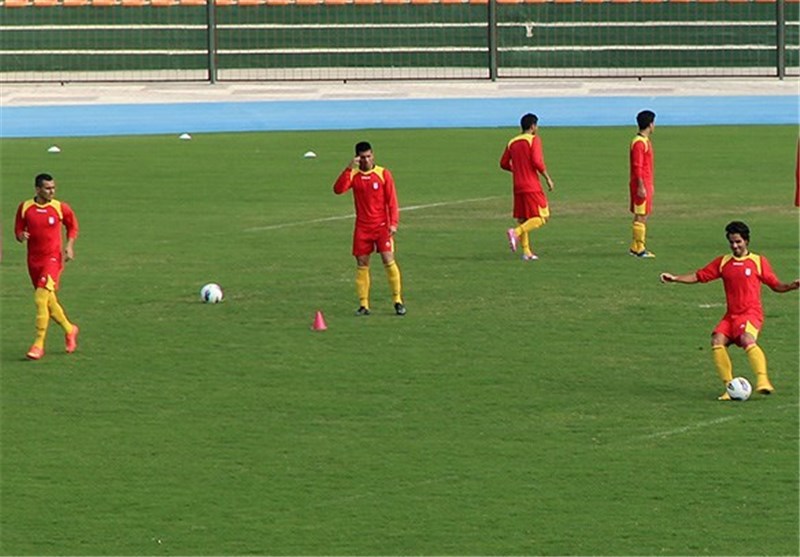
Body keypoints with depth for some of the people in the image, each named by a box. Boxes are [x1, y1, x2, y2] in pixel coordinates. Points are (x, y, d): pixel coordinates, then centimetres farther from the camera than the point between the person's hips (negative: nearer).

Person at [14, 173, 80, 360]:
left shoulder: (60, 208, -3)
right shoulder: (25, 208, 0)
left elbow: (72, 226, 14)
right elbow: (18, 230, 9)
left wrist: (69, 246, 0)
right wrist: (21, 236, -14)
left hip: (53, 258, -4)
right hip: (34, 260, 4)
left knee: (41, 299, -17)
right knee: (48, 301, 12)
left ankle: (39, 345, -14)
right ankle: (69, 329, 37)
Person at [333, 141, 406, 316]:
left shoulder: (383, 174, 0)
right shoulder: (353, 175, 3)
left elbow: (392, 201, -1)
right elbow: (338, 189, -14)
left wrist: (393, 223, -11)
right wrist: (349, 169, -20)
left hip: (382, 226, -2)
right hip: (362, 227, 2)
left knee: (389, 261, -10)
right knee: (362, 264, 1)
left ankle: (398, 301, -2)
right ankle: (363, 305, 7)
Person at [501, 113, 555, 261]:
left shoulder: (512, 142, 11)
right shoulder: (534, 139, -7)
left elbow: (504, 164, 13)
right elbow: (537, 162, -17)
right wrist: (548, 178, -7)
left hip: (518, 187, 7)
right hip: (532, 186, -7)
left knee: (522, 219, 11)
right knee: (541, 218, -5)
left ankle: (526, 252, 6)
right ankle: (516, 232, -25)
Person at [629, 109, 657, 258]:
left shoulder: (646, 141, 16)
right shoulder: (639, 143, -16)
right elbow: (637, 167, -20)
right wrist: (641, 187, -22)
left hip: (646, 183, 10)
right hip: (642, 184, -10)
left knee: (643, 216, 12)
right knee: (641, 216, -8)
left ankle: (636, 247, 17)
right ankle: (639, 248, -7)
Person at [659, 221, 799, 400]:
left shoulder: (758, 261, 6)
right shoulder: (723, 262, 14)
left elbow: (775, 285, 8)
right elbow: (698, 276, 14)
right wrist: (675, 278, 5)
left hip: (751, 313, -4)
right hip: (731, 315, 4)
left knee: (747, 339, -32)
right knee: (717, 340, -20)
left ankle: (762, 380, -37)